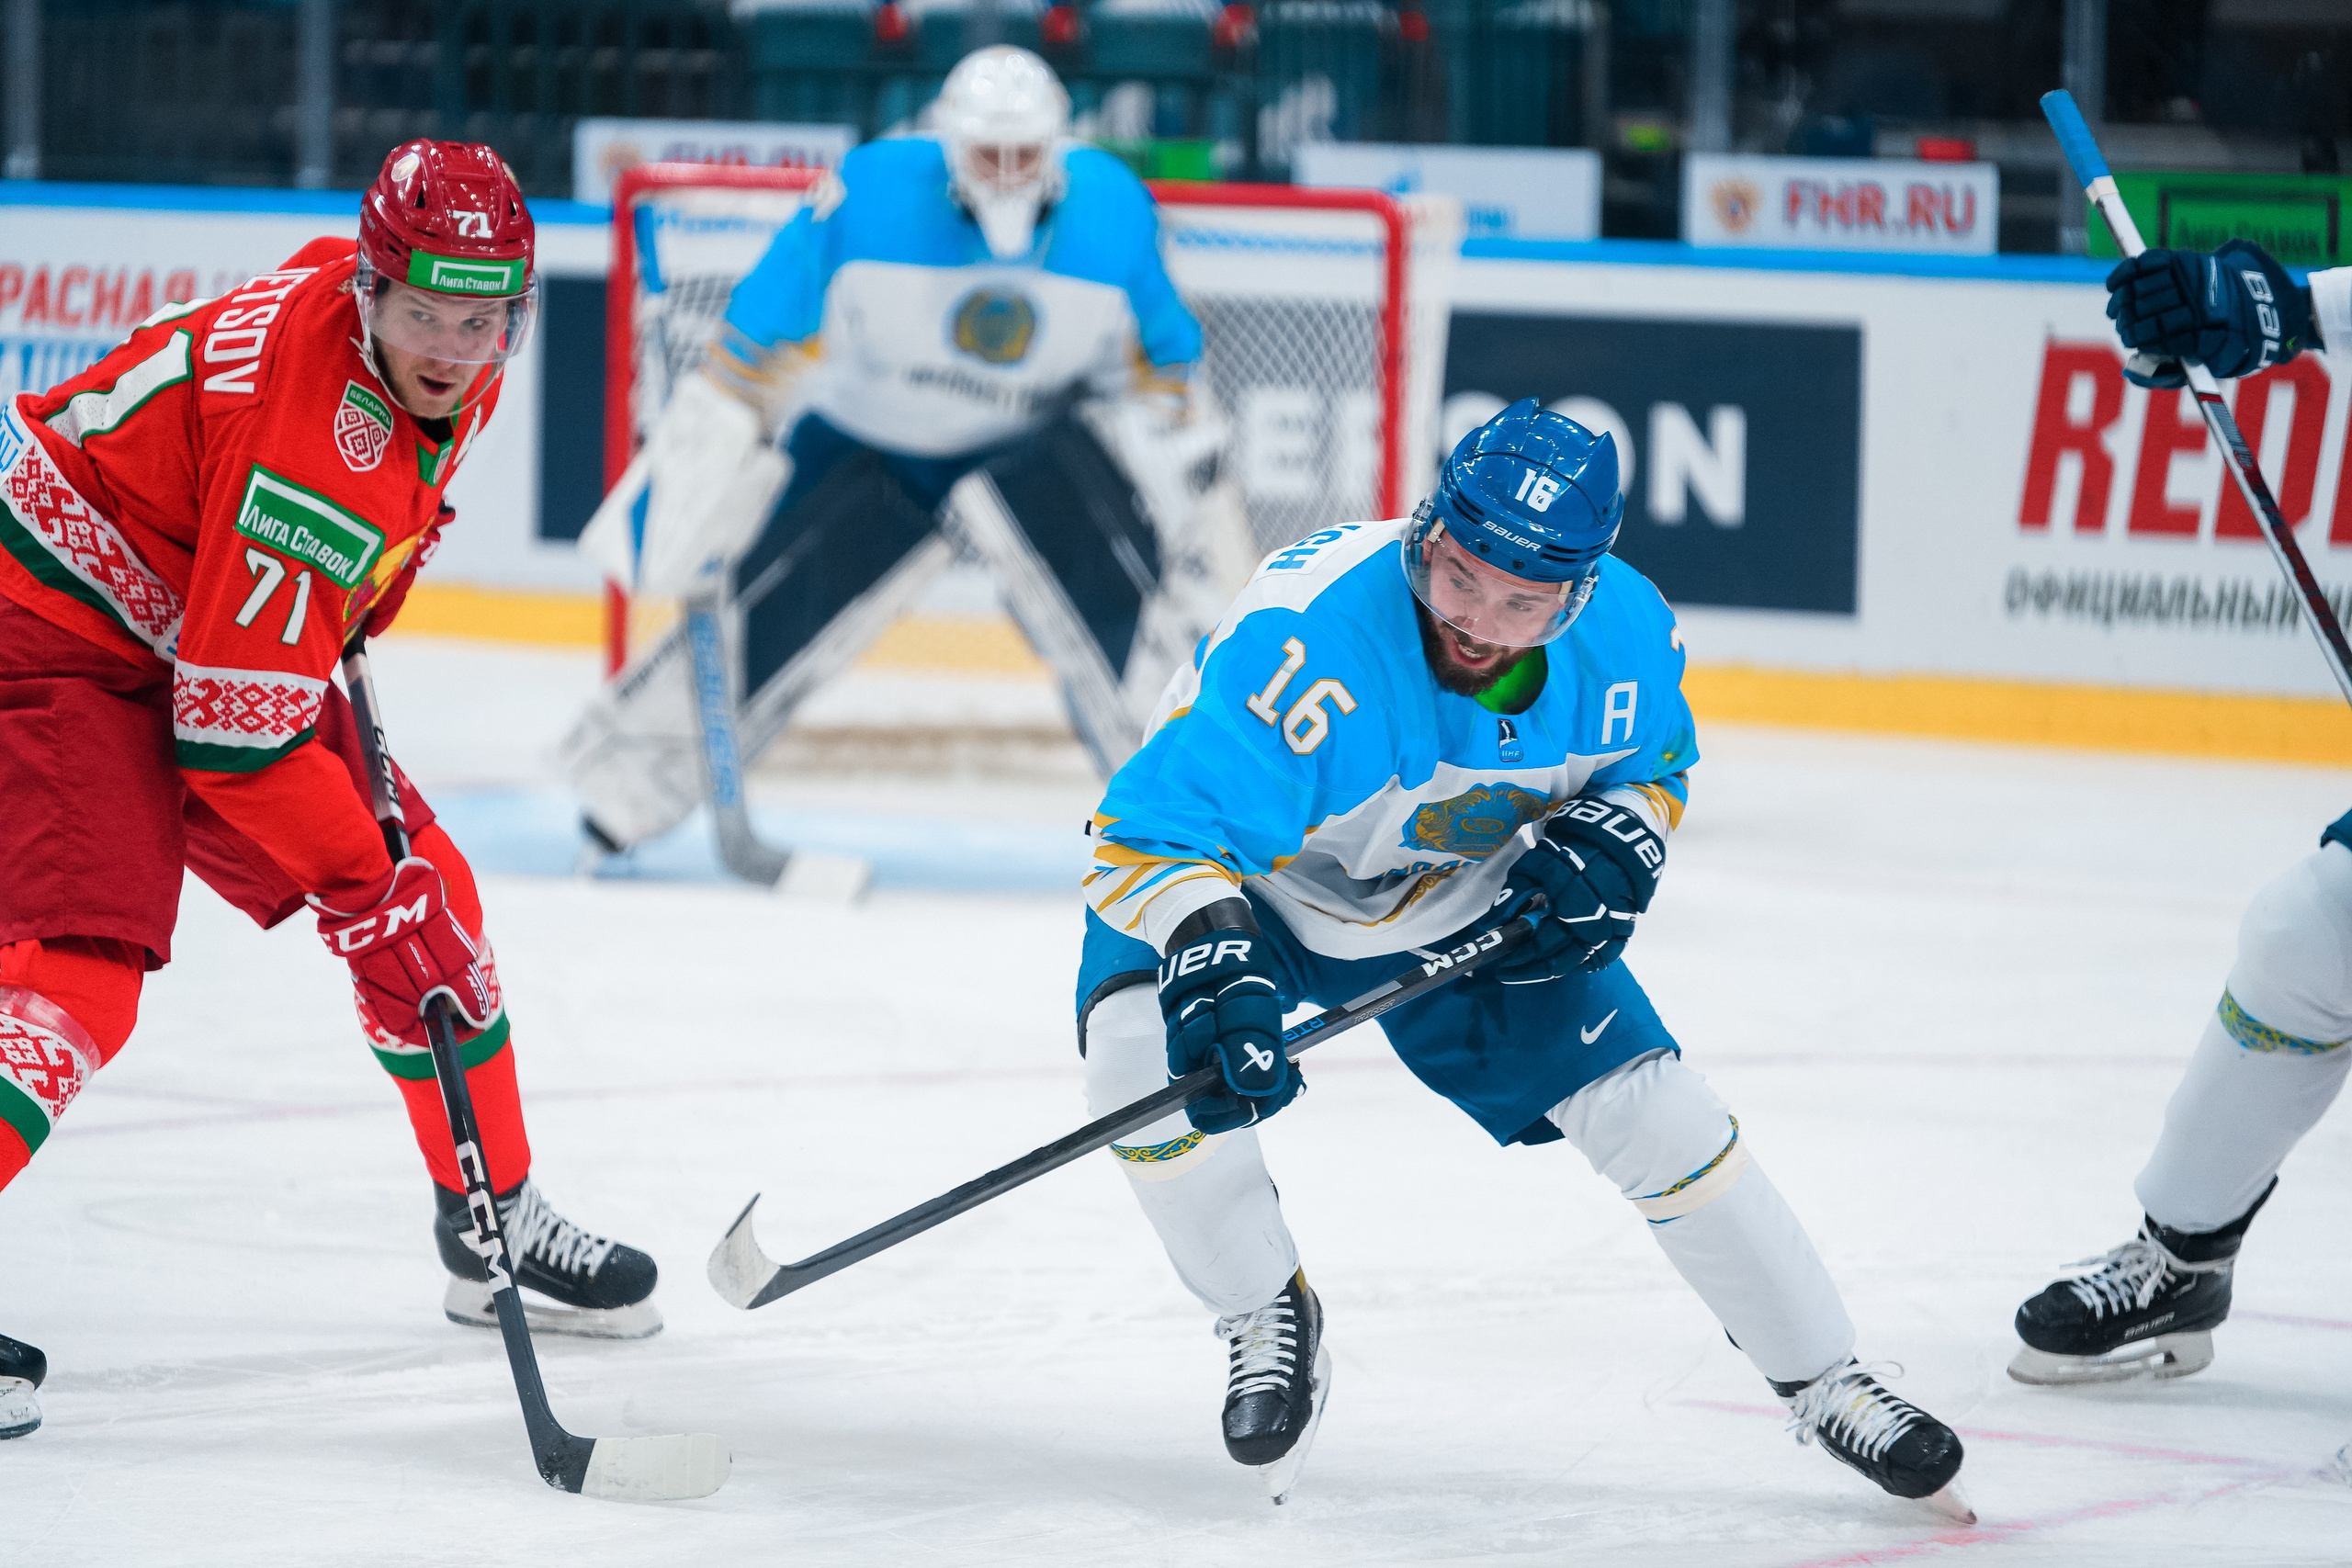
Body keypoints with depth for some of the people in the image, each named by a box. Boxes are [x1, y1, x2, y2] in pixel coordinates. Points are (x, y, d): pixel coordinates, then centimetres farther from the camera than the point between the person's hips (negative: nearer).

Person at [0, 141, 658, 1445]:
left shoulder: (457, 370, -7)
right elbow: (236, 723, -30)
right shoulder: (305, 418, -34)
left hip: (231, 635, 9)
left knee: (429, 898, 11)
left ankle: (493, 1222, 27)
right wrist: (363, 881, -25)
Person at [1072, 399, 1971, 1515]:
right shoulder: (1303, 641, -41)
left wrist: (1612, 845, -19)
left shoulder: (1628, 637, -22)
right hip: (1251, 881, -3)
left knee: (1652, 1112, -4)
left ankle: (1825, 1385, 16)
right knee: (1144, 1057, -31)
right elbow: (1146, 834, -41)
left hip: (1471, 900, 3)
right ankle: (1266, 1318, -4)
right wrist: (1207, 957, -59)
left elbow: (1651, 763, 2)